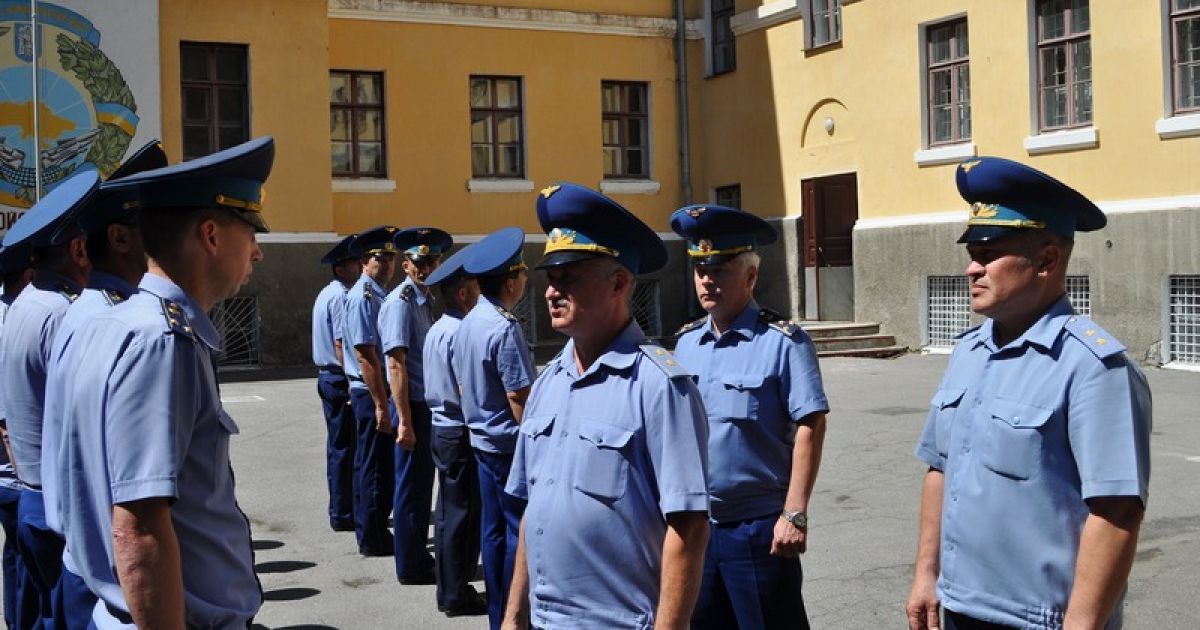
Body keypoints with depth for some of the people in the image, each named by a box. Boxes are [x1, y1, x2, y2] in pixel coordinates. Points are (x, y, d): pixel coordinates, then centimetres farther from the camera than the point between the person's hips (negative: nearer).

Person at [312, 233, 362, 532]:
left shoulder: (325, 294, 16)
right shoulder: (342, 297, -15)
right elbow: (341, 344, -21)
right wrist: (351, 382, -19)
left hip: (327, 376, 10)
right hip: (340, 379, -10)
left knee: (338, 446, 15)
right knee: (344, 449, -4)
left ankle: (340, 510, 23)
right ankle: (342, 515, 2)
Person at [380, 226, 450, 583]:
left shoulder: (427, 300, 12)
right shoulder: (400, 303, -16)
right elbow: (396, 365, -21)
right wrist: (405, 421, -23)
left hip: (430, 404, 9)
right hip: (413, 406, -9)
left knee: (423, 485, 18)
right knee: (411, 487, 1)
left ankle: (419, 557, 31)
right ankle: (410, 569, 13)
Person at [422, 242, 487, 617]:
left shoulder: (436, 329, 12)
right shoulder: (459, 332, -19)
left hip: (440, 427, 10)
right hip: (459, 431, -10)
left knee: (449, 510, 16)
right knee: (462, 513, -1)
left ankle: (450, 587, 25)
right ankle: (456, 595, 8)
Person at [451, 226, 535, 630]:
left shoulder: (468, 323, 7)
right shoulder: (505, 328, -20)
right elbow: (520, 399, -22)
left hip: (482, 439, 9)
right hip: (510, 445, -9)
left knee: (494, 531, 15)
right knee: (520, 533, 0)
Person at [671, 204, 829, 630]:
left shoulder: (783, 342, -12)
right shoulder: (686, 343, 6)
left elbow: (810, 427, -14)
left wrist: (795, 515, -17)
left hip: (759, 527, -5)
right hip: (694, 524, 6)